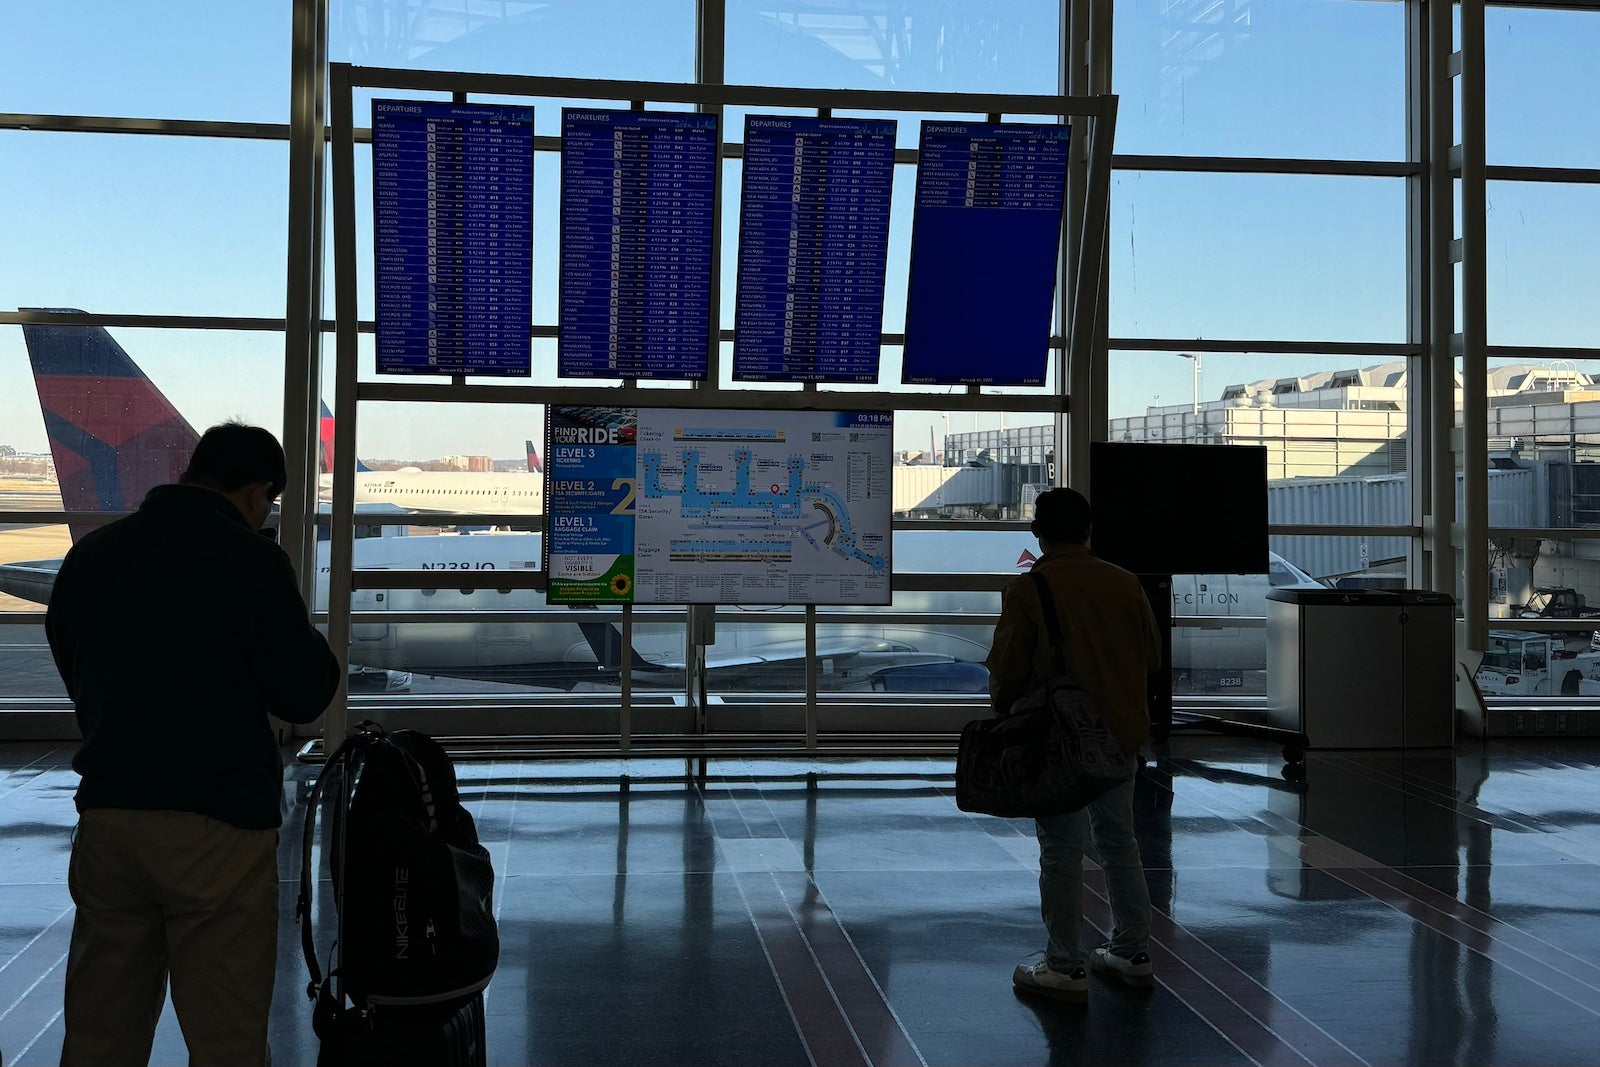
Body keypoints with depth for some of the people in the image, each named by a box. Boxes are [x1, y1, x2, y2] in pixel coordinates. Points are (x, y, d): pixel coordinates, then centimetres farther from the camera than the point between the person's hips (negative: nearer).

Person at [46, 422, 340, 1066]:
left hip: (105, 818, 6)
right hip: (217, 826, -6)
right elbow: (303, 697, -10)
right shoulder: (250, 561, -12)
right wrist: (312, 647, 8)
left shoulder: (89, 554, 7)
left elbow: (74, 674, 18)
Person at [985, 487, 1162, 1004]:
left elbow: (1006, 672, -12)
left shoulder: (1027, 590, -14)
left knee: (1062, 852, 3)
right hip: (1121, 733, 5)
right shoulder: (1126, 584, 0)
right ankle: (1133, 953, 26)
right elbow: (1152, 657, 9)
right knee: (1119, 840, 17)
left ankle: (1065, 968, 9)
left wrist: (1003, 714, 7)